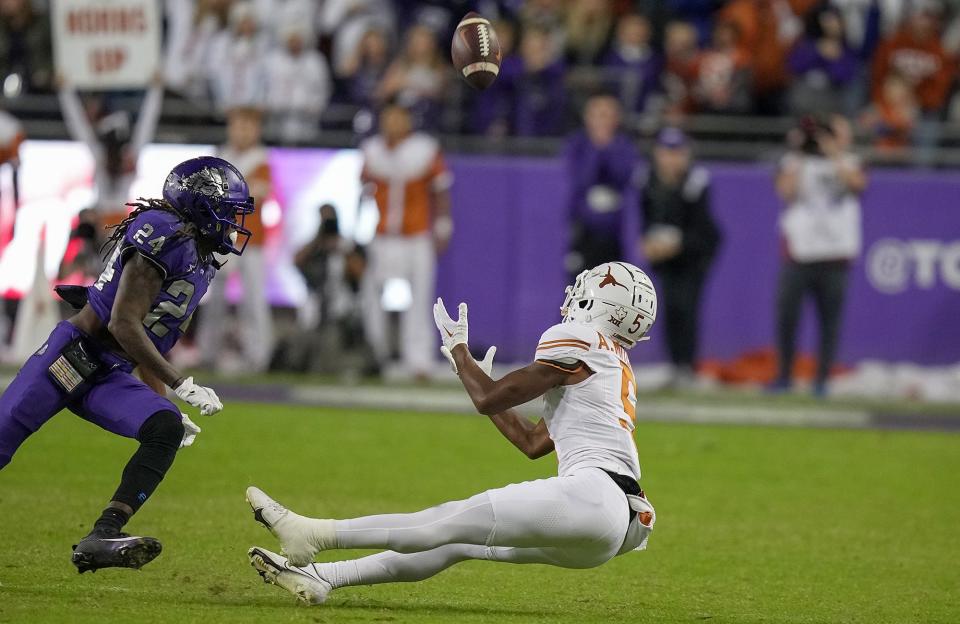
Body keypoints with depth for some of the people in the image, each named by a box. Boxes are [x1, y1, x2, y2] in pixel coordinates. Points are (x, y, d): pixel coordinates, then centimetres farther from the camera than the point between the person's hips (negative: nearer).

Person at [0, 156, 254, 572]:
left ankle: (101, 538, -25)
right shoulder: (166, 234, -15)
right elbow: (124, 325, -20)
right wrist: (182, 386, -18)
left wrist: (162, 404, 21)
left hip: (110, 378, 8)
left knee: (165, 429, -17)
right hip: (69, 355, -8)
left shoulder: (202, 267, 15)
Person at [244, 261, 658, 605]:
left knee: (455, 524, -10)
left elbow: (489, 400, -3)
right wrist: (474, 375, 36)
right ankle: (319, 577, 5)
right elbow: (534, 443, 32)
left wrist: (460, 349, 15)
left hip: (590, 496, -9)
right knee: (460, 540, 8)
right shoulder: (615, 367, 29)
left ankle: (314, 534, -11)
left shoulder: (579, 341, 0)